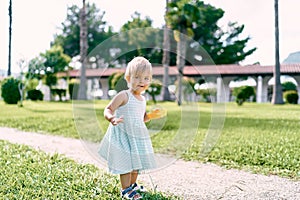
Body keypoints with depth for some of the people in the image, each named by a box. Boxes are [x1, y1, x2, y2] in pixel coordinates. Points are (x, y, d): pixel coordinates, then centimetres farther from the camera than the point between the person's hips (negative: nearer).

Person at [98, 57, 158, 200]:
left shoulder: (142, 99, 9)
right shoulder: (124, 96, -15)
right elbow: (108, 109, -17)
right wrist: (111, 118, -38)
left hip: (138, 137, 8)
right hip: (123, 135, -7)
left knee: (136, 162, 19)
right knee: (126, 162, -2)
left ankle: (133, 185, 39)